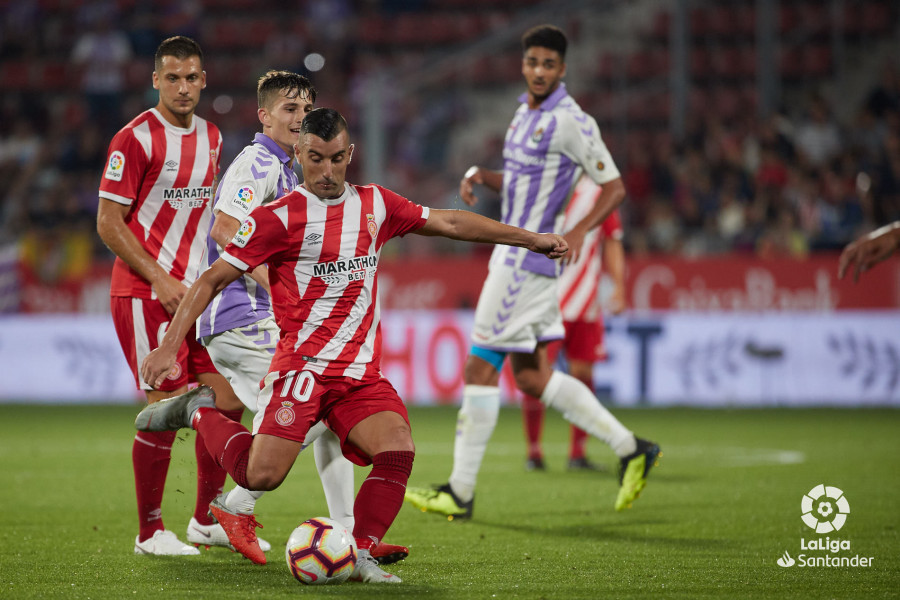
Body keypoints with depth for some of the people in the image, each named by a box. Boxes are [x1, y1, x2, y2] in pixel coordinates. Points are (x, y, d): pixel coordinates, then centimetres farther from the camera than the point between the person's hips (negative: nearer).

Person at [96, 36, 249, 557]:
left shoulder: (211, 137, 11)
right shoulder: (136, 138, -11)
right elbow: (109, 222, -11)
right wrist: (160, 280, -16)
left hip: (195, 292, 7)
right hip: (145, 294, -7)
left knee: (228, 400, 5)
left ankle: (208, 518, 20)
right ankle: (151, 532, 4)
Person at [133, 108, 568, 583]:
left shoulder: (375, 204, 13)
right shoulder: (279, 217, -3)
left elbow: (448, 222, 23)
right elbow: (213, 279, -3)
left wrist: (529, 239, 23)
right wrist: (168, 347, -11)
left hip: (362, 374, 5)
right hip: (303, 364, -4)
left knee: (398, 451, -20)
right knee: (261, 476, -16)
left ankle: (360, 555, -10)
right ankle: (200, 410, 11)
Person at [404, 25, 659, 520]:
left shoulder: (571, 121, -13)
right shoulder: (526, 113, 14)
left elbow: (614, 187, -12)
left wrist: (580, 230, -27)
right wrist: (478, 175, 6)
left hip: (528, 258, -10)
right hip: (512, 253, 10)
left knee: (480, 366, -6)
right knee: (530, 376, 11)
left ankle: (460, 492, 1)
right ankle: (630, 449, 16)